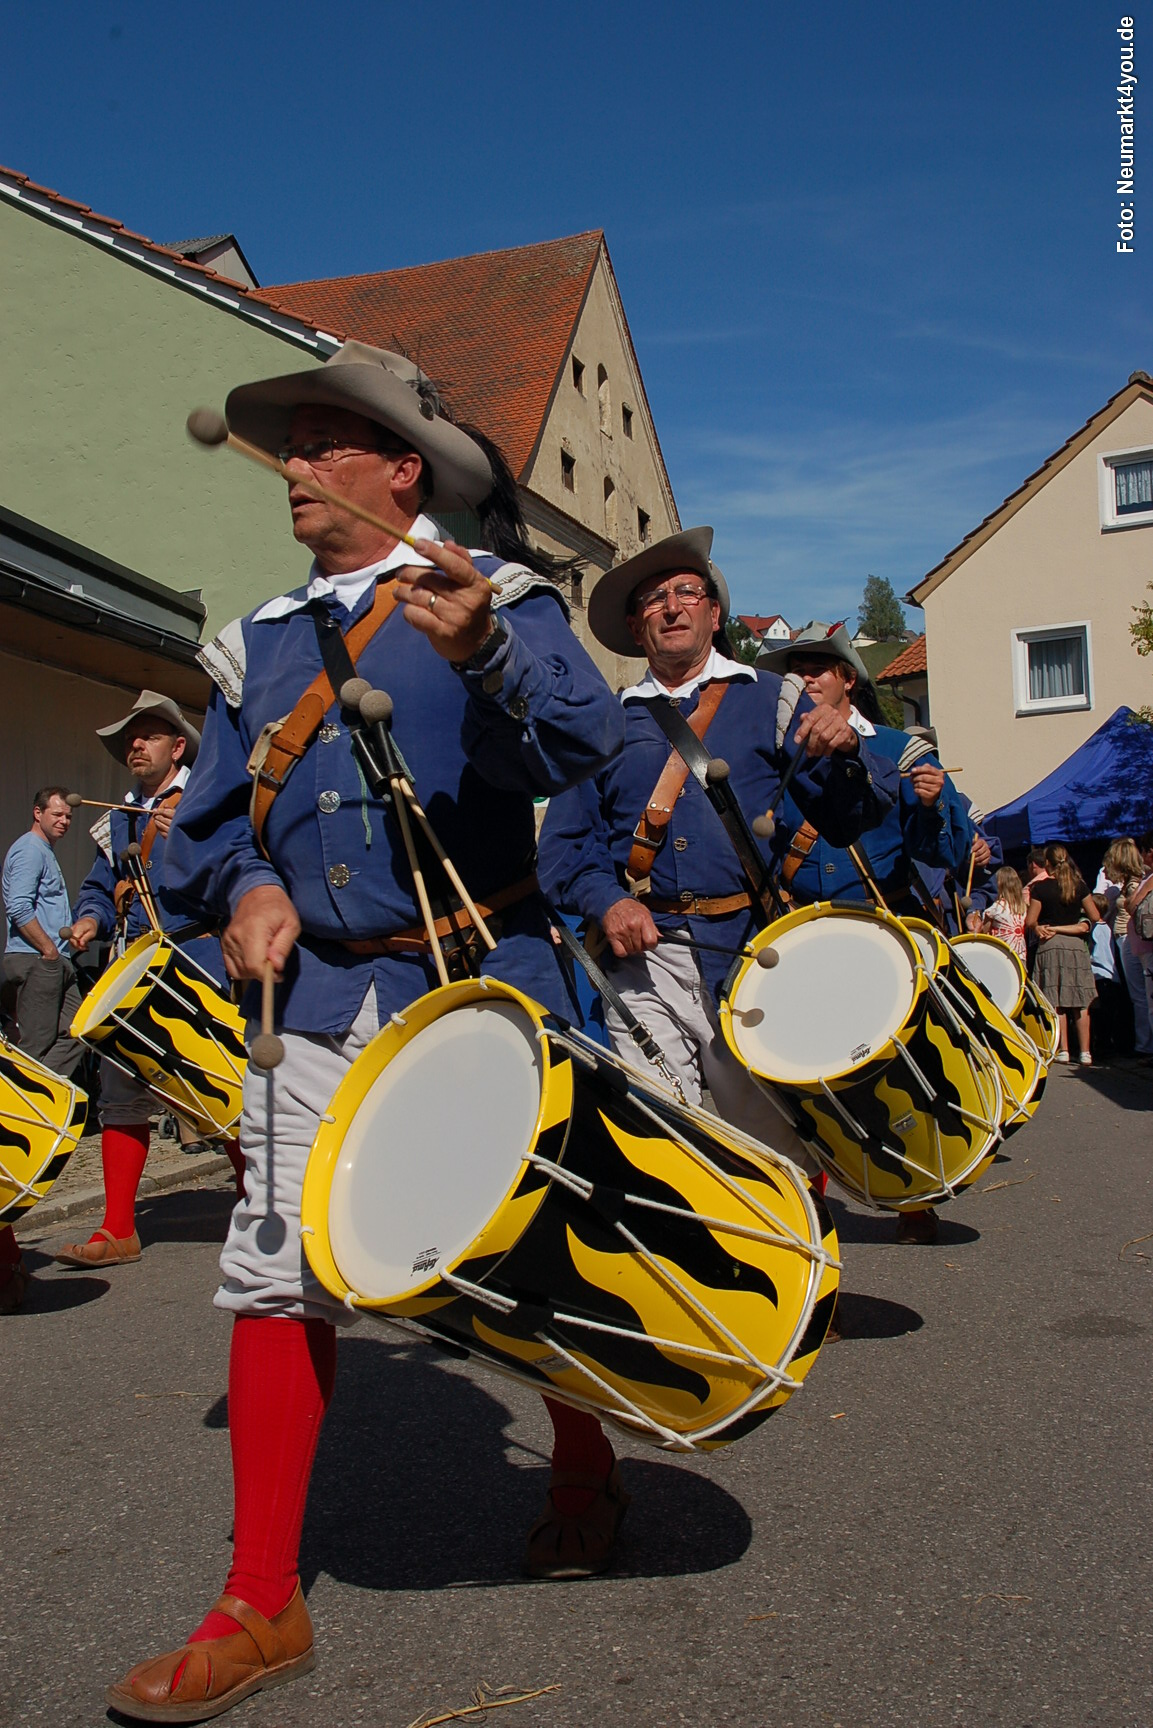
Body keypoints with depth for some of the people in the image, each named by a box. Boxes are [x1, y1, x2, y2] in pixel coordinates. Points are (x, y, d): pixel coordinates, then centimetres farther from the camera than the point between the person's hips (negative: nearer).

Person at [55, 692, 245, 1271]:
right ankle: (118, 1231, 11)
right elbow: (98, 886, 27)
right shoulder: (119, 819, 22)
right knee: (120, 1094, 4)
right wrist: (90, 918, 7)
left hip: (199, 967, -6)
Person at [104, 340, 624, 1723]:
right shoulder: (257, 645, 15)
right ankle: (261, 1607, 11)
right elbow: (206, 820, 18)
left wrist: (482, 653, -34)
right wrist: (246, 886, -3)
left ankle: (584, 1467, 37)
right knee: (275, 1274, -2)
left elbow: (585, 744, -17)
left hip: (480, 984, -3)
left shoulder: (496, 595, 1)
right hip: (318, 997, 4)